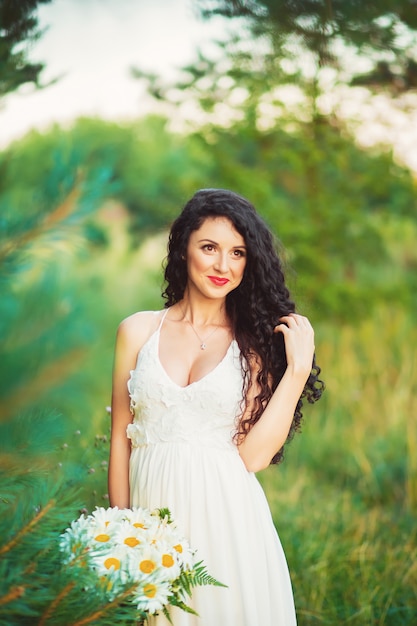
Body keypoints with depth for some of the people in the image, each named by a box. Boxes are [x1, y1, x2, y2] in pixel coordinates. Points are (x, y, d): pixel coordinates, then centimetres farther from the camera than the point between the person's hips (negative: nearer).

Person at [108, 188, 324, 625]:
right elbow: (121, 439, 5)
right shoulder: (138, 330, 4)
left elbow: (253, 454, -8)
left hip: (228, 518, -1)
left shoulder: (256, 342, 2)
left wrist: (298, 368, -10)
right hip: (153, 516, 1)